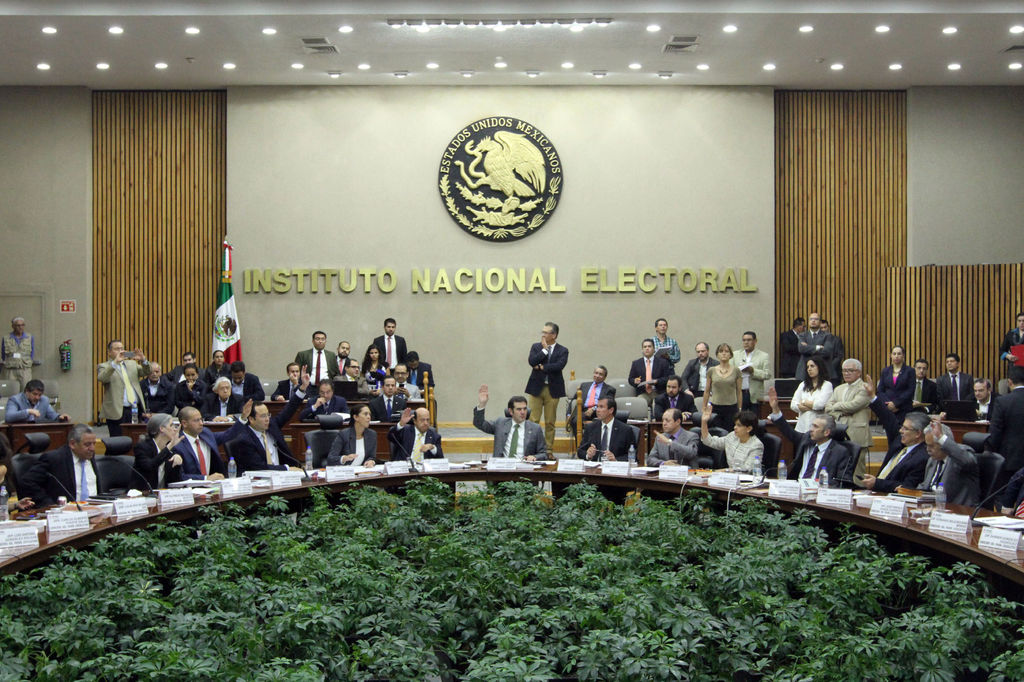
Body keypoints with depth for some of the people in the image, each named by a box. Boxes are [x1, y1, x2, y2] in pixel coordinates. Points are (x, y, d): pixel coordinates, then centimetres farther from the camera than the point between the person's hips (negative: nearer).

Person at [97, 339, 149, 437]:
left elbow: (146, 372, 7)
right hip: (117, 411, -4)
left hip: (135, 410, 4)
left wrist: (143, 360, -12)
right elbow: (102, 378, -17)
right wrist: (115, 362, -26)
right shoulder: (103, 366, 4)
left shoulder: (131, 364, 19)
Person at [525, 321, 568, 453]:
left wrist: (541, 367, -12)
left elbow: (560, 365, -16)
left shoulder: (562, 351, 1)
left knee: (550, 422, 3)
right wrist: (545, 349, -10)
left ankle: (549, 450, 11)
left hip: (553, 389, -1)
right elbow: (531, 361, -9)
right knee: (533, 420, -2)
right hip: (536, 388, 1)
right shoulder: (536, 347, 8)